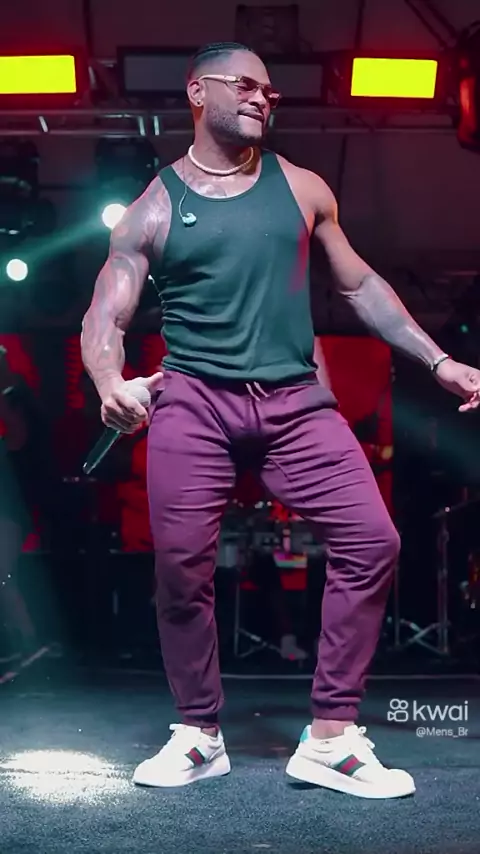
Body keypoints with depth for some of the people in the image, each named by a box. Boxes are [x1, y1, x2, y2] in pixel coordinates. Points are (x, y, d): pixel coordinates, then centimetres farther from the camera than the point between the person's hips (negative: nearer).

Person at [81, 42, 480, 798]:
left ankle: (330, 738, -2)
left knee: (372, 541, -12)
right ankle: (199, 736, 16)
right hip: (194, 400, -1)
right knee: (181, 568, -5)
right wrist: (111, 383, -20)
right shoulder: (153, 208, 6)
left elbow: (359, 285, 19)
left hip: (295, 401, 2)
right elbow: (105, 318, 3)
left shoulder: (302, 188, 13)